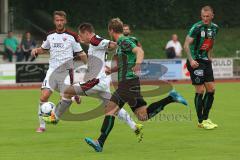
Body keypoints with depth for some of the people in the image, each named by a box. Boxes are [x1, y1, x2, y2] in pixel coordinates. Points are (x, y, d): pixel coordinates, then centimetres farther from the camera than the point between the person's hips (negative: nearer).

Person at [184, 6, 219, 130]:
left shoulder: (214, 27, 6)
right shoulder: (197, 27, -16)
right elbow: (186, 45, -17)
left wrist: (209, 55, 15)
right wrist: (191, 60, -26)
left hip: (205, 61, 7)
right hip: (195, 62, -7)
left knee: (211, 89, 5)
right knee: (200, 91, -7)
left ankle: (205, 118, 17)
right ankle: (201, 122, 2)